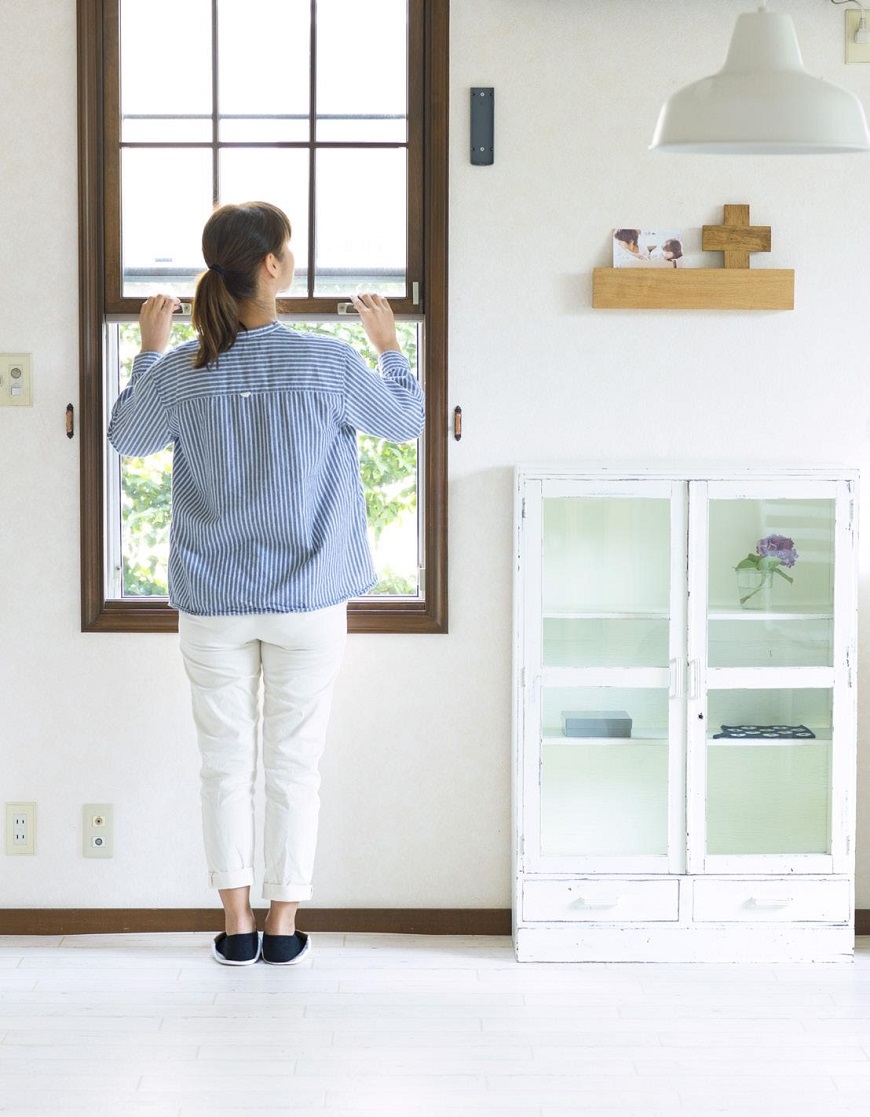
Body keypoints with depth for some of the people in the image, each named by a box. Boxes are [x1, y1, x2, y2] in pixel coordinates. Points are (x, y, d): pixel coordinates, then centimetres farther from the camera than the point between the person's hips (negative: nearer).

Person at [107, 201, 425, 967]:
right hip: (307, 600, -1)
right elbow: (406, 422, 5)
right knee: (294, 762, 8)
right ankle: (283, 926, 14)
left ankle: (238, 925, 16)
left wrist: (149, 349, 25)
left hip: (211, 602, 2)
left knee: (226, 762, 11)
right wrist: (389, 345, 21)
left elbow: (127, 437, 14)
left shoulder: (180, 371, -6)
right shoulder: (327, 364, -12)